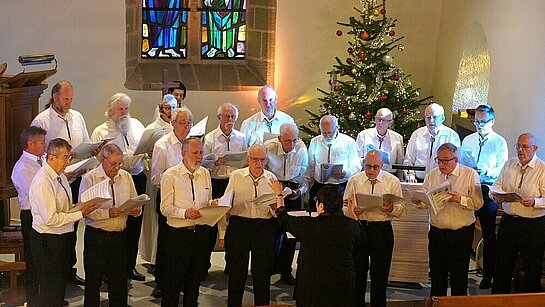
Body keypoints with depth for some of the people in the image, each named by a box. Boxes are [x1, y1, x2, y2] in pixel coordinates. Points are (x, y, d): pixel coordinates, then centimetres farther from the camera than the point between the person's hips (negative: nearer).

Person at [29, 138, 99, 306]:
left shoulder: (60, 176, 7)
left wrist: (79, 207, -1)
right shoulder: (42, 182, -22)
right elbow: (51, 219, -26)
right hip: (47, 240, -9)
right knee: (49, 288, 2)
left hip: (61, 236, 9)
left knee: (60, 284, 19)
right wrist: (80, 213, -22)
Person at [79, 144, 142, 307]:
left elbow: (136, 205, 12)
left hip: (119, 235, 4)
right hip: (96, 236, -4)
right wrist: (107, 213, -25)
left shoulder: (126, 177, 7)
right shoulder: (89, 178, -7)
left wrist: (136, 210, -11)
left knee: (119, 281, 11)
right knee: (93, 281, 6)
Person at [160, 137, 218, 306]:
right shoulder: (170, 175, -8)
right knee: (174, 279, 2)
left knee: (195, 278, 15)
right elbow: (165, 208, -12)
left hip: (201, 231, 5)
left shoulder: (205, 173, 9)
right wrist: (185, 213, -27)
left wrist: (212, 204, -5)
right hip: (178, 233, -5)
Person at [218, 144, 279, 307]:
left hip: (264, 228, 1)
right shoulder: (236, 176, 1)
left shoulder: (271, 178, 5)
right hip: (238, 226, -1)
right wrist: (222, 232, 2)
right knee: (237, 271, 5)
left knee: (262, 273, 6)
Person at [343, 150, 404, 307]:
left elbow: (400, 209, 2)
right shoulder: (354, 180, 3)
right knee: (357, 272, 8)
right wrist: (353, 211, -17)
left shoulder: (393, 181, 0)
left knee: (380, 274, 6)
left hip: (383, 230, -1)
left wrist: (391, 209, -20)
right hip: (358, 228, 1)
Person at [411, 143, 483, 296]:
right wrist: (418, 201, -16)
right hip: (437, 231, 3)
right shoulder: (432, 175, 6)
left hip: (462, 232, -3)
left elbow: (478, 203, -11)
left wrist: (461, 199, -27)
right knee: (437, 273, 11)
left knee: (459, 275, 7)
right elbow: (426, 202, 6)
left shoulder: (470, 174, -4)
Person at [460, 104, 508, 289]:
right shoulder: (468, 140, 13)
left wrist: (486, 171, -25)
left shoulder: (499, 142, 0)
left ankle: (488, 276, 12)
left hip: (488, 191, -4)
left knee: (488, 234, 2)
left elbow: (501, 171, -7)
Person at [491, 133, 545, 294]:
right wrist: (496, 195, -13)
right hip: (508, 220, 5)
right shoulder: (509, 164, 7)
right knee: (502, 264, 14)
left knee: (532, 268, 7)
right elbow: (497, 185, 9)